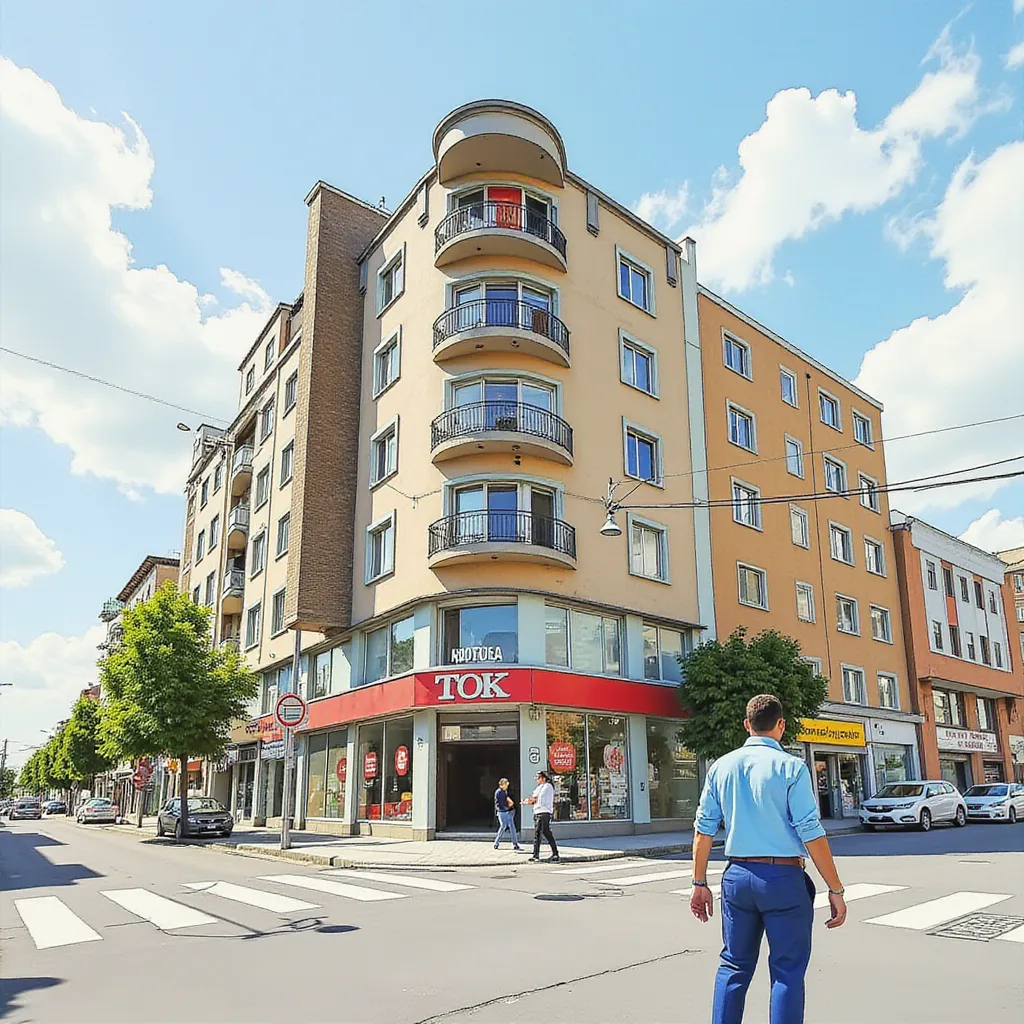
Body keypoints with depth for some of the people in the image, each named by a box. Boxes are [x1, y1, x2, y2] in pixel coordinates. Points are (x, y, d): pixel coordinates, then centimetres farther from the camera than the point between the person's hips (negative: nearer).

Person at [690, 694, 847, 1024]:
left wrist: (700, 883, 14)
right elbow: (811, 835, -11)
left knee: (734, 966, 16)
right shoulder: (791, 767, -8)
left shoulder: (721, 766, 5)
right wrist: (835, 890, -3)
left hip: (737, 877, 4)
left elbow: (703, 830, 6)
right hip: (784, 878, -4)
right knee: (787, 972, 8)